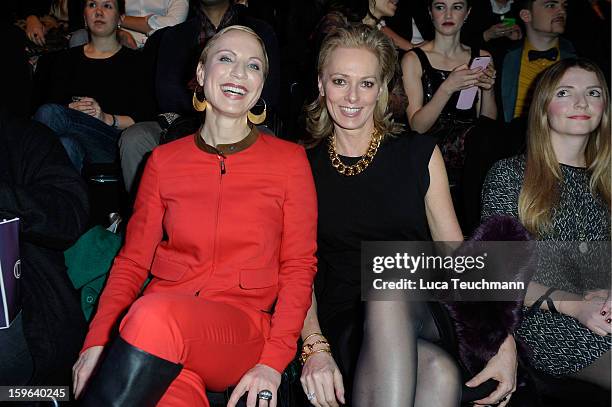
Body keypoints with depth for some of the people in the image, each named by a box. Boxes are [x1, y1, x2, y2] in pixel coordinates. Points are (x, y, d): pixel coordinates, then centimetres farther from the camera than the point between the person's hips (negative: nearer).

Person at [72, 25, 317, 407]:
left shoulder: (289, 159, 6)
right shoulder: (164, 160, 12)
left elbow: (299, 266, 3)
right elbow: (133, 260, 11)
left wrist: (274, 361, -10)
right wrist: (96, 342, -4)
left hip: (243, 327, -1)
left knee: (155, 316, -34)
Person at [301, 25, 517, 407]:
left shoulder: (420, 155, 7)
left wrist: (503, 340, -10)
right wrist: (314, 347, -17)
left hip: (419, 315, 1)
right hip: (345, 328, -1)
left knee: (389, 289, -36)